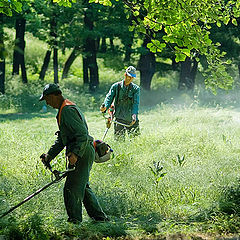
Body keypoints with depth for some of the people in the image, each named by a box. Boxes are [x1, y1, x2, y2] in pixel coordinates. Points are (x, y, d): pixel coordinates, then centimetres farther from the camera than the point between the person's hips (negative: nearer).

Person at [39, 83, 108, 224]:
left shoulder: (68, 110, -15)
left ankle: (75, 220, -5)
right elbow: (61, 139, 25)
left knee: (72, 189, -9)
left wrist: (75, 154, -33)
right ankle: (100, 217, 24)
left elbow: (82, 135, -24)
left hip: (82, 153, -11)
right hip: (82, 153, 11)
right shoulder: (64, 110, 19)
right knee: (83, 187, 18)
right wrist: (50, 155, 19)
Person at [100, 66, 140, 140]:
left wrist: (134, 115, -24)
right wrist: (105, 107, -22)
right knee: (119, 139, -3)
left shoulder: (136, 88, 4)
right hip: (119, 118, 0)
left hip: (131, 119, 0)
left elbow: (136, 103, -7)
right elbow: (109, 97, 0)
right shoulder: (116, 86, 6)